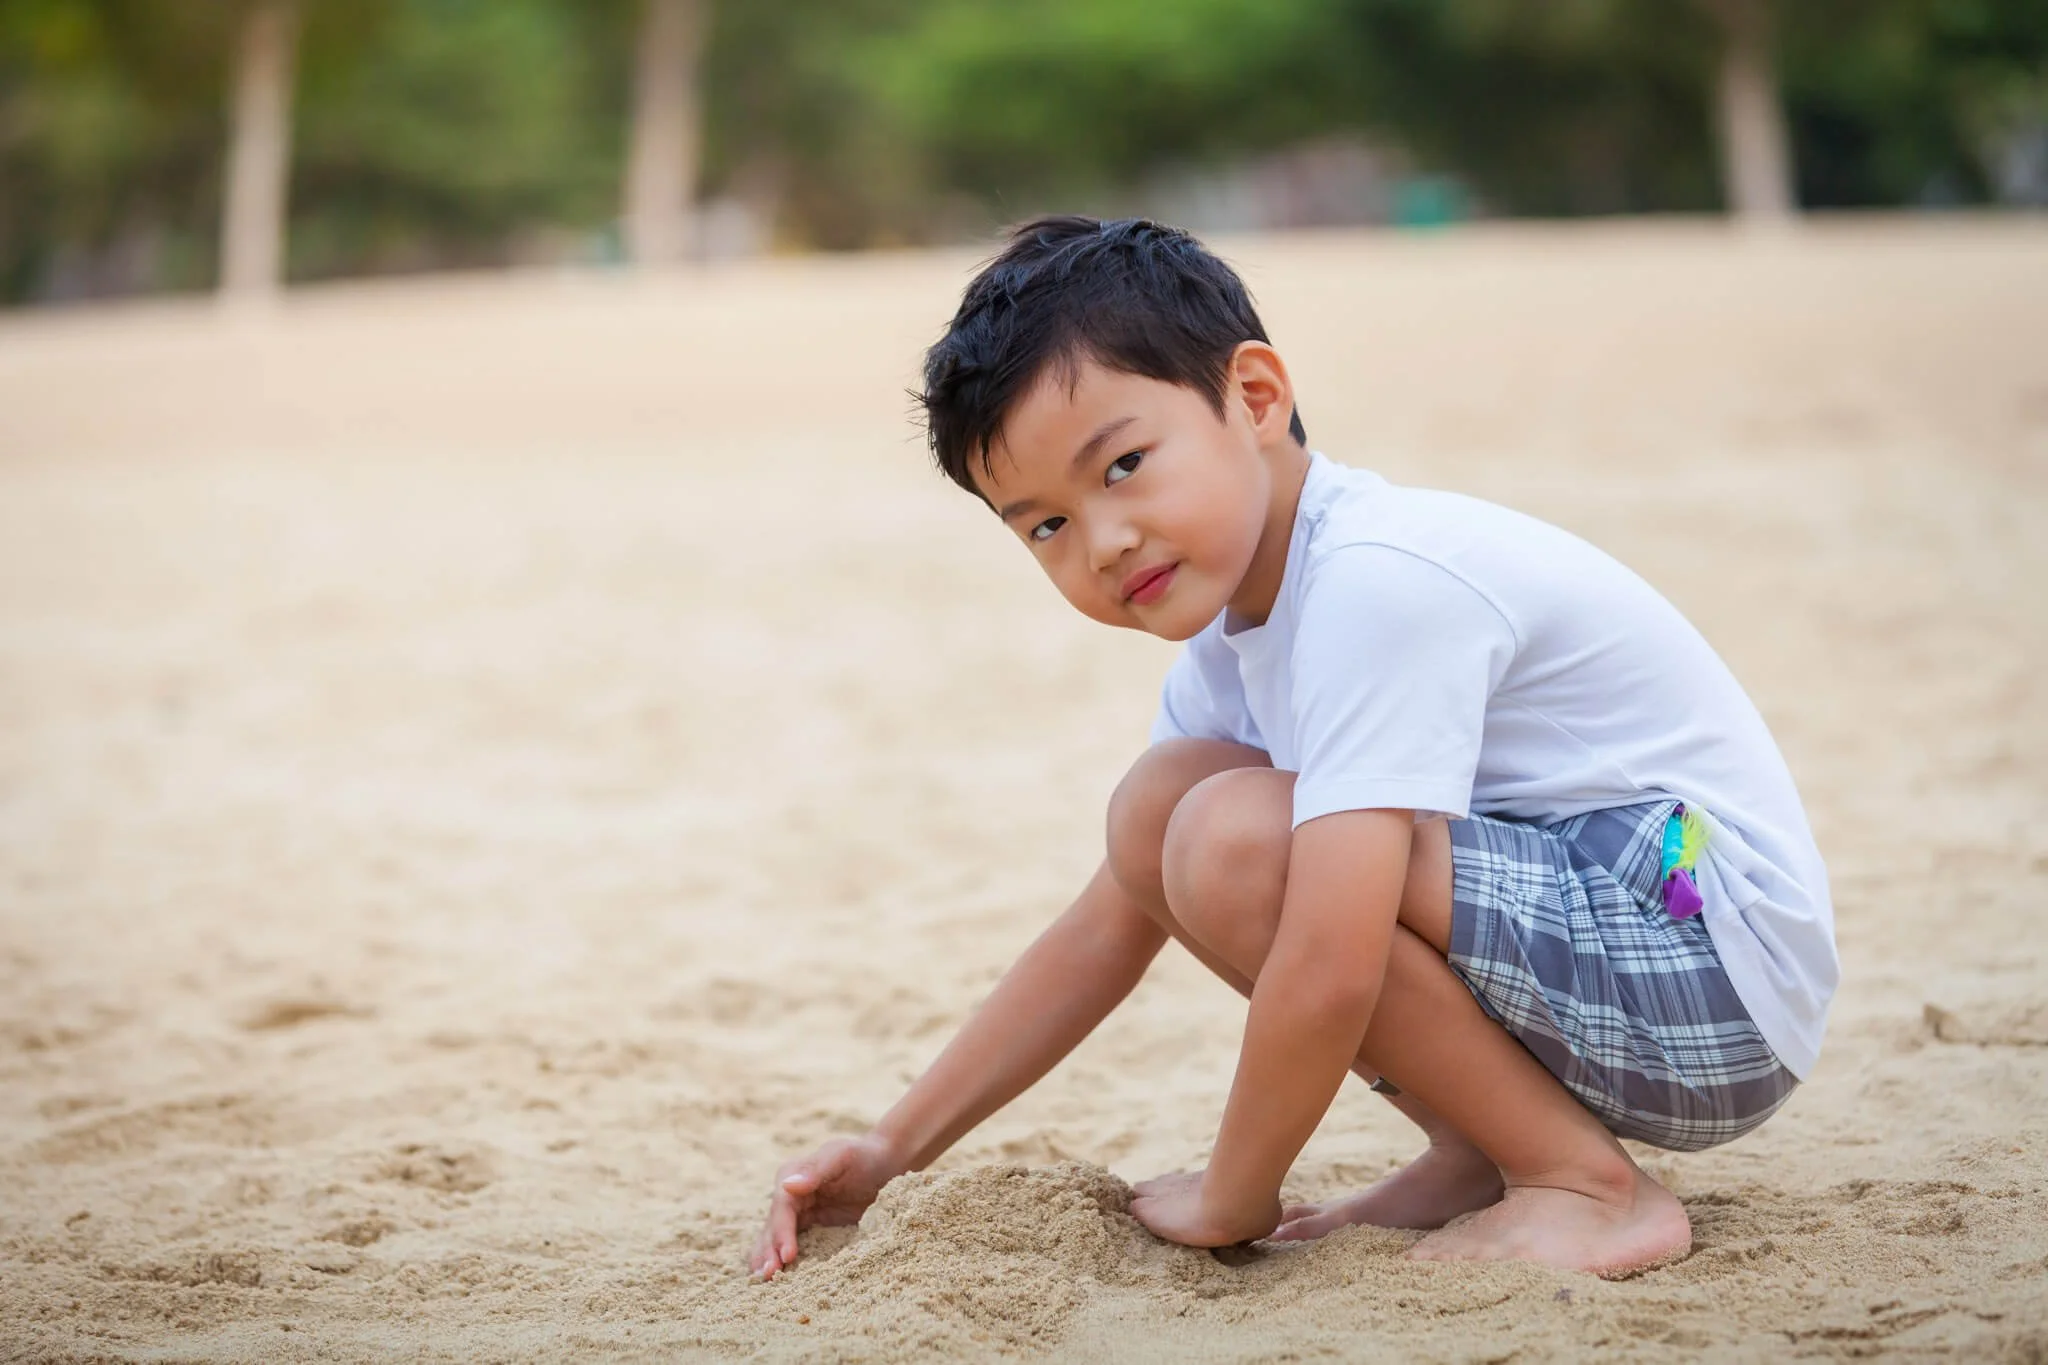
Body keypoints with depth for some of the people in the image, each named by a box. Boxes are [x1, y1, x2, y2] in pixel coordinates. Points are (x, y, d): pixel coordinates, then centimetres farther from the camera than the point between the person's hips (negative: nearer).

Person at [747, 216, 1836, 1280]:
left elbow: (1330, 975, -30)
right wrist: (896, 1148, 11)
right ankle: (1476, 1154, 5)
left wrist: (1230, 1203, -13)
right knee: (1163, 803, 6)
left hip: (1714, 972, -10)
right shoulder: (1235, 624, 8)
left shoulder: (1379, 581, -23)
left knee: (1236, 840, -24)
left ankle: (1588, 1188, -12)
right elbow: (1114, 923, 15)